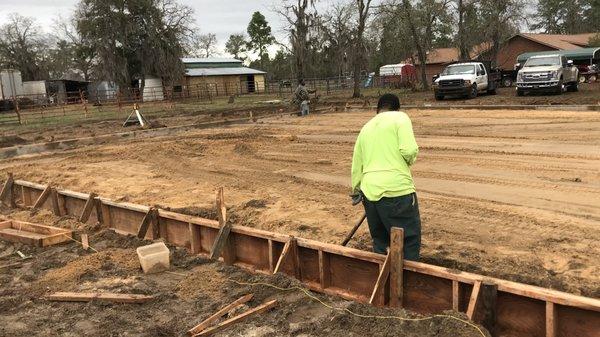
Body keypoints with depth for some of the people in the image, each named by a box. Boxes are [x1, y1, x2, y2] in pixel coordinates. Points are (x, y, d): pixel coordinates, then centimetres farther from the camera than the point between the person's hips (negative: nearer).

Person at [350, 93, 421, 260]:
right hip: (397, 190, -6)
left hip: (369, 191, 6)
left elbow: (356, 165, 25)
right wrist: (410, 160, 9)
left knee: (379, 240, 19)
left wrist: (355, 190, 36)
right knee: (410, 241, 6)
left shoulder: (366, 128, 20)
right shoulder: (400, 117, 3)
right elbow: (409, 150, -13)